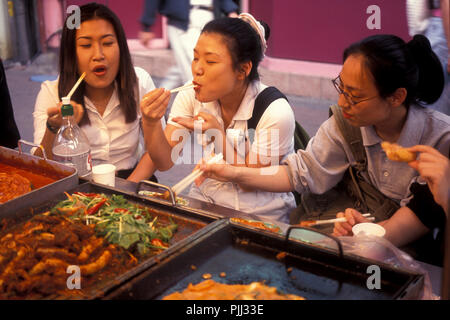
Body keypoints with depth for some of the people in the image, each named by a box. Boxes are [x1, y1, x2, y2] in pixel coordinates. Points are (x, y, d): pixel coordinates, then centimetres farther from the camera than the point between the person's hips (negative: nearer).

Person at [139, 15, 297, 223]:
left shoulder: (275, 112, -22)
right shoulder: (191, 97, -8)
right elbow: (164, 163, -10)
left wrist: (218, 134, -28)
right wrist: (151, 122, -28)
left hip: (261, 217, -3)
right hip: (204, 202, 4)